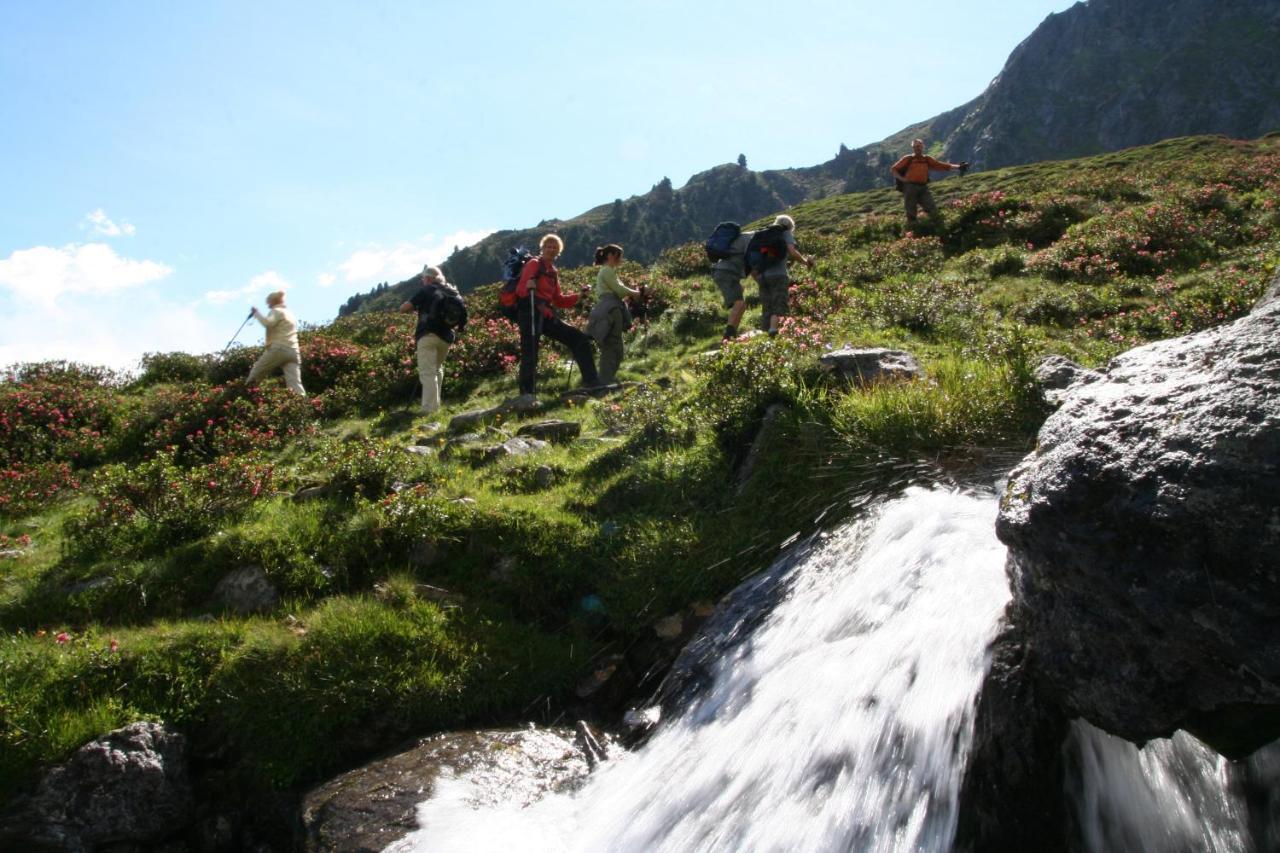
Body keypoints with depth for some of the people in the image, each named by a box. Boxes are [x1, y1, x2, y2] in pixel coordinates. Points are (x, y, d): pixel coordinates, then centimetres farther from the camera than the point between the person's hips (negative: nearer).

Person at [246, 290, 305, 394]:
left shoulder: (276, 311, 1)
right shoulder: (290, 313, 27)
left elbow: (267, 323, -17)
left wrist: (256, 312, -6)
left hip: (278, 349, -7)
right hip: (293, 351, 7)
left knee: (255, 374, 13)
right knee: (295, 384, -7)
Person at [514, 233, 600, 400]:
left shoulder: (553, 272, 22)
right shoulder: (534, 264, 1)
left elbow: (558, 300, 22)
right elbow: (520, 290, -9)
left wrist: (578, 297, 10)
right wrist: (528, 286, -31)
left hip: (547, 316, 8)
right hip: (531, 313, -8)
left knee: (579, 339, 5)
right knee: (530, 353, -17)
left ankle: (591, 381, 8)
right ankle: (526, 394, -15)